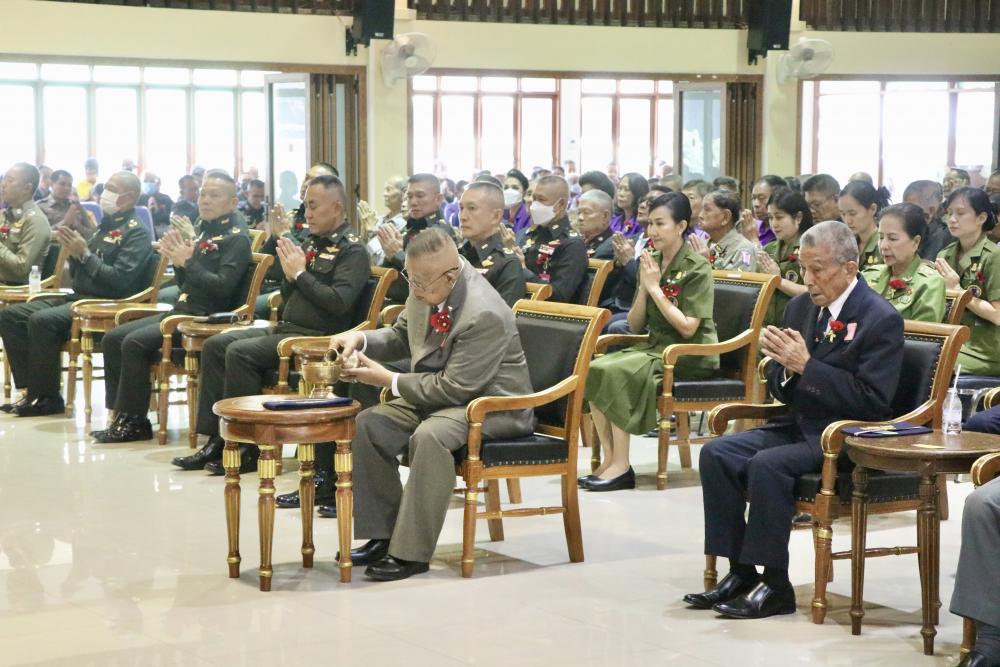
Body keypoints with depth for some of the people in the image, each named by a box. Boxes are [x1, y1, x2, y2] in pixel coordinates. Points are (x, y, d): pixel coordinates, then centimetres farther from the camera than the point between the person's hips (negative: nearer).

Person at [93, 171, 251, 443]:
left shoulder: (235, 237, -9)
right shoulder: (204, 230, 17)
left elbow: (223, 287, -20)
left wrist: (187, 262, -20)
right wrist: (177, 259, 1)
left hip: (206, 318, -9)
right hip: (182, 311, 9)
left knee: (134, 343, -23)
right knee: (112, 339, 2)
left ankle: (135, 421, -14)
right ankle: (120, 415, 1)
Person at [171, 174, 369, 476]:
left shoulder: (352, 250, -9)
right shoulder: (312, 243, 17)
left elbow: (339, 302, -23)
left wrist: (300, 273, -14)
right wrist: (289, 274, 1)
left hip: (317, 337, -9)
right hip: (286, 327, 10)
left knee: (240, 352, -24)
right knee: (215, 345, 2)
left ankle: (246, 449, -15)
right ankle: (216, 439, 1)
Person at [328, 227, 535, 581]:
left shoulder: (485, 315, -30)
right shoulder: (425, 285, -5)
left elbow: (455, 389, -25)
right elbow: (401, 337, 14)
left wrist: (389, 380, -20)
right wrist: (361, 339, -7)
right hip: (440, 392, 9)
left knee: (429, 436, -35)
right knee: (368, 425, -7)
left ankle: (411, 552, -25)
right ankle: (383, 535, 0)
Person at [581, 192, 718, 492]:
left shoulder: (696, 268, -9)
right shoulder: (651, 263, 10)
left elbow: (688, 328, -17)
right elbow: (635, 325, 9)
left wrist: (655, 287, -15)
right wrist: (643, 288, -7)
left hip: (690, 356, -7)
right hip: (656, 346, 7)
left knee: (616, 372, -27)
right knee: (593, 370, -16)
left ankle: (621, 467, -24)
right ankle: (609, 458, -16)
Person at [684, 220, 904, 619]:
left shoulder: (881, 320, -12)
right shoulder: (800, 307, 9)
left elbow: (873, 402, -19)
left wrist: (807, 366, -22)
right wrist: (785, 366, -11)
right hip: (800, 425, 8)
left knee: (767, 464, -30)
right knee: (717, 453, -12)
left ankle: (775, 586, -20)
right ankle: (740, 572, -10)